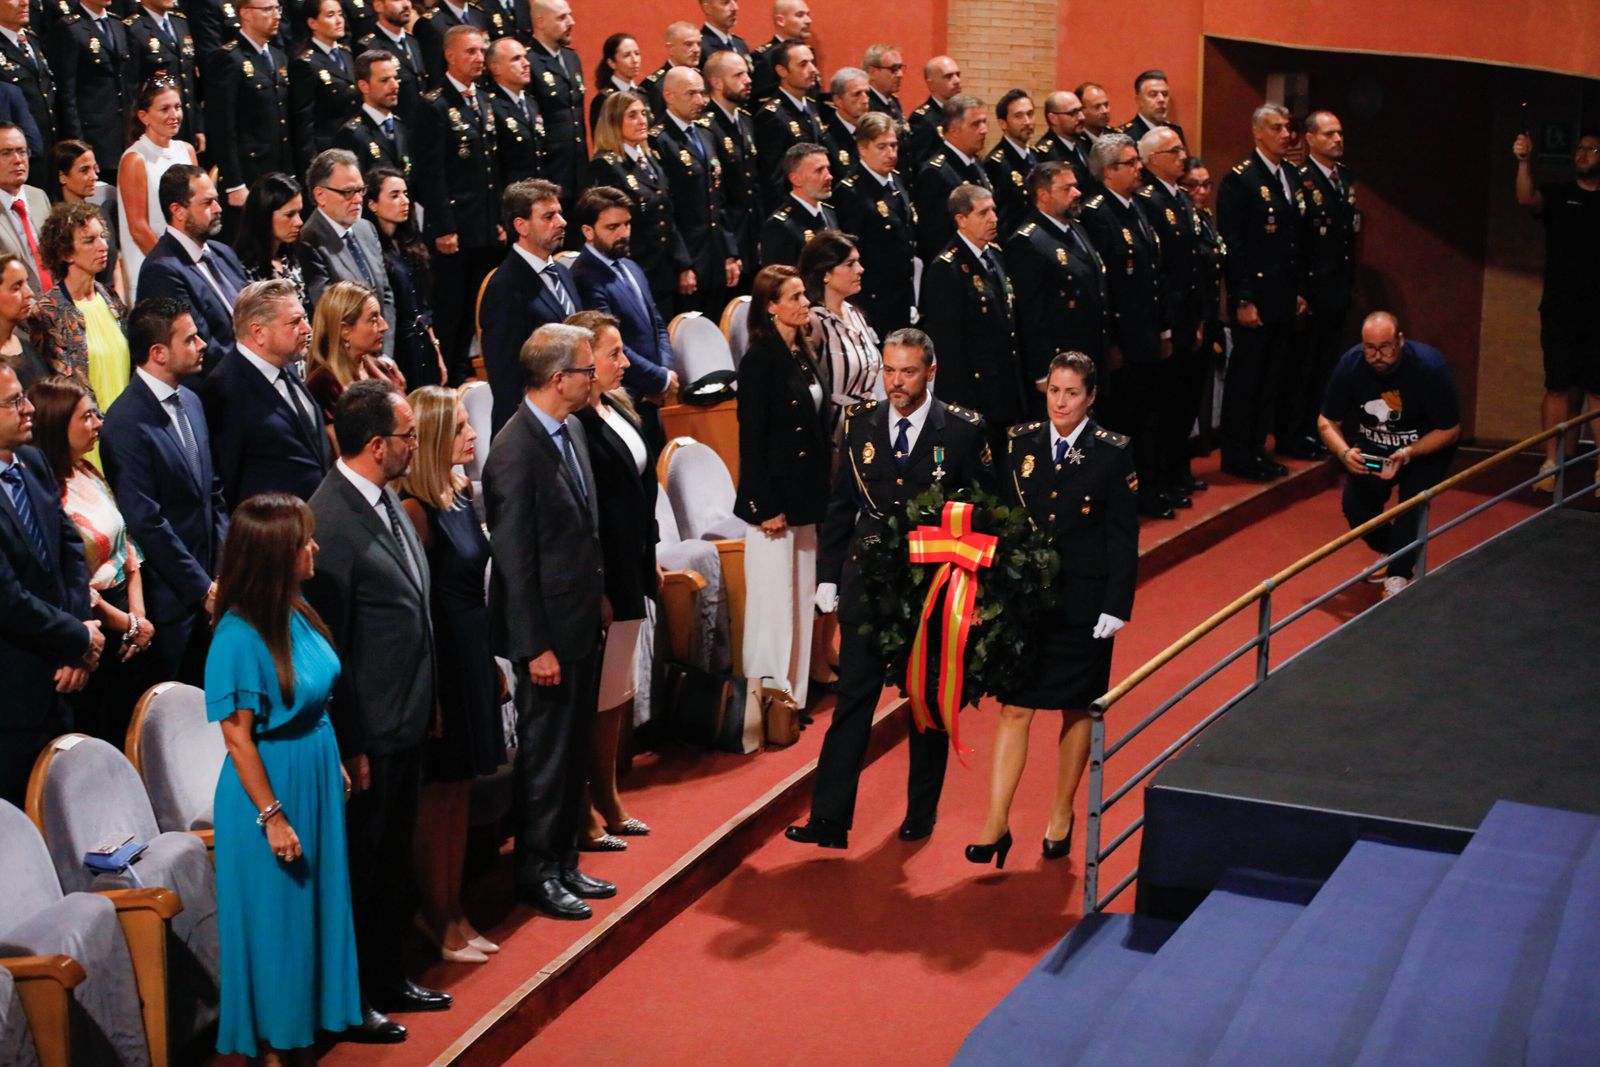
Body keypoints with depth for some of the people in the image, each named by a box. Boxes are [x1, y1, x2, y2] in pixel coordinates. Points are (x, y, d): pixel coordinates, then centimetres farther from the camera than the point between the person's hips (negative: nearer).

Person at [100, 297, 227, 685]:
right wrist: (203, 586, -13)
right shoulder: (126, 423, -18)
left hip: (207, 587, 7)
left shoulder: (190, 402, 9)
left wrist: (222, 569, 4)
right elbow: (146, 521, -18)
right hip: (168, 595, -7)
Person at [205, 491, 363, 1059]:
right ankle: (270, 1041, 24)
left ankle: (310, 1012, 36)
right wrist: (273, 817, -18)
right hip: (272, 784, -8)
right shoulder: (240, 637, -24)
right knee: (275, 913, 7)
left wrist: (335, 765, 14)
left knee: (317, 900, 19)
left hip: (315, 776, 8)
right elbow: (238, 737, -20)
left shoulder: (296, 609, -2)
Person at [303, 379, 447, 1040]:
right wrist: (350, 746, -17)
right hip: (370, 732, -9)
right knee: (359, 868, 7)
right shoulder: (330, 521, -22)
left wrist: (428, 703, 15)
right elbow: (327, 645, -20)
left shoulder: (387, 500, 7)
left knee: (391, 862, 21)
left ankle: (388, 979, 36)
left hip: (408, 719, 9)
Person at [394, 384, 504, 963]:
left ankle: (454, 913, 27)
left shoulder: (460, 493, 7)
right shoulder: (416, 507, -19)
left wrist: (491, 664, 14)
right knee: (439, 794, 3)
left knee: (459, 790, 16)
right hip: (439, 660, -8)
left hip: (472, 655, 9)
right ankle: (438, 921, 16)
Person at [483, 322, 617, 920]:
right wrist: (535, 647, -19)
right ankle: (535, 874, 19)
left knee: (574, 751, 18)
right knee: (545, 754, 5)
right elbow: (514, 558, -20)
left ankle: (565, 862, 31)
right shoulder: (516, 452, -22)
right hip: (548, 629, -9)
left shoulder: (571, 429, 6)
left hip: (581, 621, 9)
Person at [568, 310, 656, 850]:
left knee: (618, 694, 18)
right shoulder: (573, 423, -19)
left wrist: (649, 563, 17)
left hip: (630, 574, 10)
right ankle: (581, 813, 12)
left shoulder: (616, 409, 10)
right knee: (592, 700, 0)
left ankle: (608, 800, 31)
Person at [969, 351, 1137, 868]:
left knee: (1077, 710, 11)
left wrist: (1115, 607, -9)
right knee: (1014, 708, -1)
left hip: (1082, 603, -1)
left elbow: (1124, 537, -4)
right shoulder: (1019, 443, 2)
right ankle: (996, 824, 1)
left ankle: (1061, 815, 26)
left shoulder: (1112, 452, -5)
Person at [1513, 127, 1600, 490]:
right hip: (1561, 311, 0)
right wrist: (1524, 161, -27)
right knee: (1561, 388, -1)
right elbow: (1527, 199, -13)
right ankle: (1552, 465, 2)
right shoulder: (1559, 195, 8)